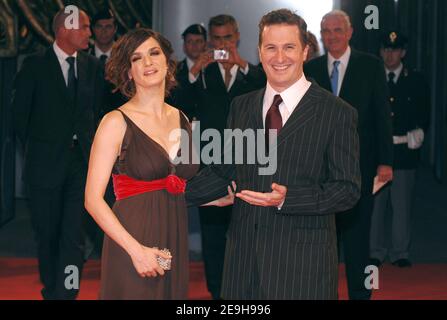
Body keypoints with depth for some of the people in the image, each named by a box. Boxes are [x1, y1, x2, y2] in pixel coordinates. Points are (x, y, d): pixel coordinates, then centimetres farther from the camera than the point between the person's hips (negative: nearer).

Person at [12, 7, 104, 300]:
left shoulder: (92, 66, 5)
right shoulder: (35, 66, -5)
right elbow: (20, 112, 2)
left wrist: (91, 147, 6)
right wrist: (34, 147, 4)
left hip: (82, 161, 2)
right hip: (46, 162, -1)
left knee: (74, 236, -7)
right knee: (47, 234, 11)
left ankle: (65, 294, -5)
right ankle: (51, 290, 28)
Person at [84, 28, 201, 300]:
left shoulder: (182, 120, 9)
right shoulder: (117, 122, -7)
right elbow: (93, 199, -12)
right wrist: (136, 250, -19)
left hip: (175, 245, 5)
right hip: (132, 243, -5)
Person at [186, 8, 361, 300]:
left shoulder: (338, 114, -4)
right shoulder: (241, 106, 11)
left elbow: (348, 189, -7)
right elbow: (225, 172, 15)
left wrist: (286, 198, -18)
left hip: (303, 260, -4)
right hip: (244, 254, 4)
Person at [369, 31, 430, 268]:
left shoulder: (416, 81, 8)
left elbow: (424, 115, 9)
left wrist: (416, 135, -5)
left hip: (404, 151, 0)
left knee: (402, 204, 3)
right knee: (374, 203, 3)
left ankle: (400, 253, 11)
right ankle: (376, 252, 13)